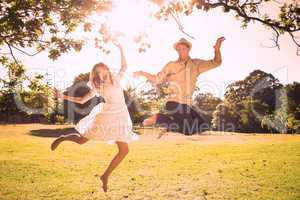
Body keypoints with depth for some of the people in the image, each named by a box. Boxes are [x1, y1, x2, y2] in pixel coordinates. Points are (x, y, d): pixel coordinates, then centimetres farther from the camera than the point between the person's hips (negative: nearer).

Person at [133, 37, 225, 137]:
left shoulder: (196, 64, 12)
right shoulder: (171, 65, 4)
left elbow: (216, 62, 13)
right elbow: (157, 79, 7)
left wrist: (217, 48, -4)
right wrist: (143, 73, -5)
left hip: (188, 104, 6)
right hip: (174, 103, -6)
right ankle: (157, 118, -1)